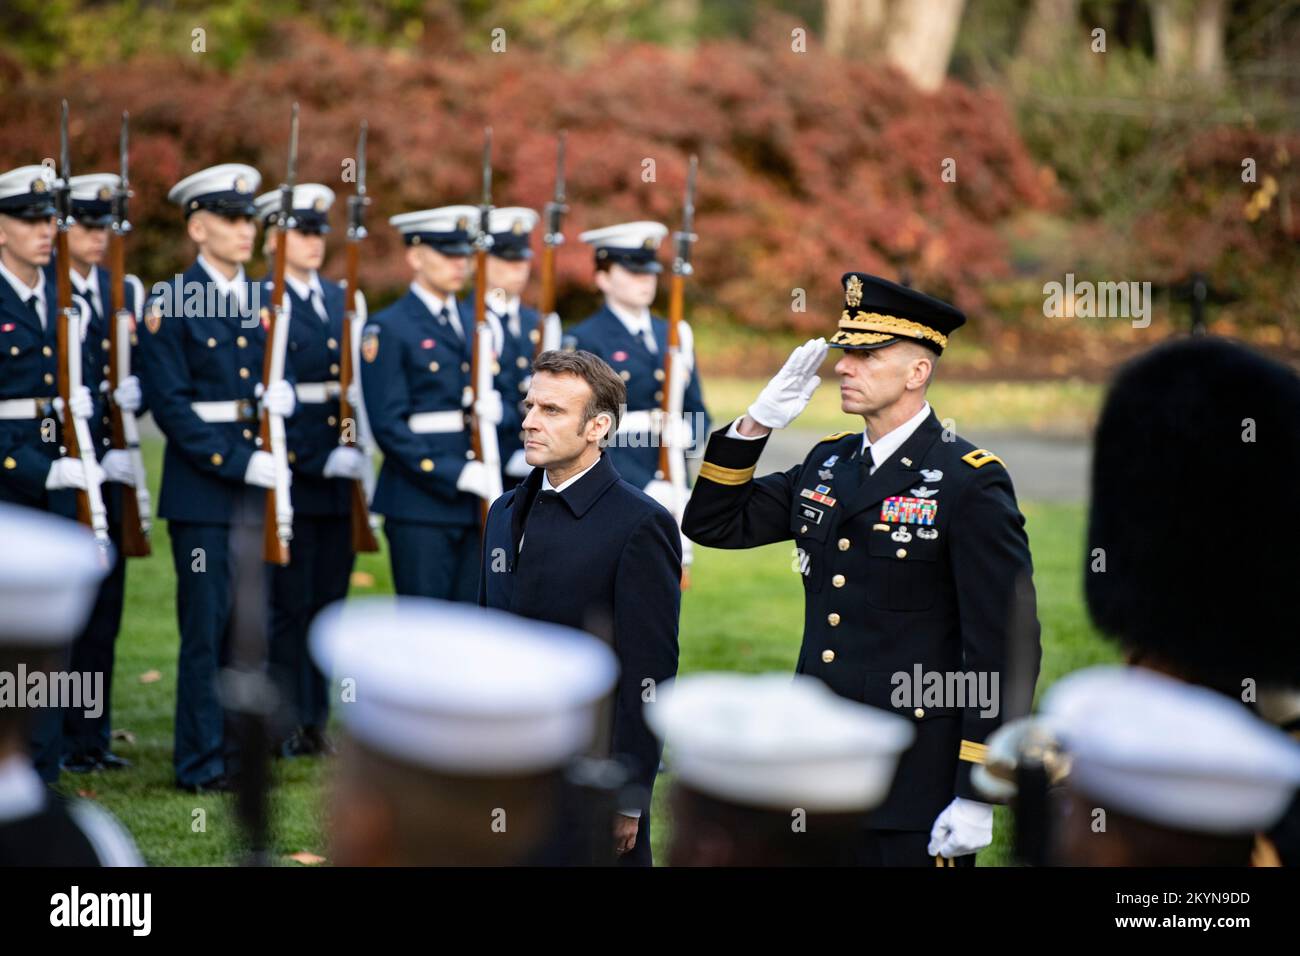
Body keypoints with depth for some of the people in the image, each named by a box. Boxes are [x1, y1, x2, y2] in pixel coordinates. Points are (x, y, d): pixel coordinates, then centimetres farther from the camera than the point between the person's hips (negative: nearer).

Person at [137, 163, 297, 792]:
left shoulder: (264, 300, 12)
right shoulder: (171, 304, -6)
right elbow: (169, 403, -11)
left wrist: (283, 394, -5)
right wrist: (237, 462, -17)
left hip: (258, 482, 6)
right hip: (202, 488, -6)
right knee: (206, 626, -3)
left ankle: (237, 748, 17)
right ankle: (202, 762, 4)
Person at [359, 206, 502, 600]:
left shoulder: (477, 323, 16)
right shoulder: (388, 330, -4)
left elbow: (493, 395, 19)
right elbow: (388, 425, -11)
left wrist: (495, 408, -6)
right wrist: (455, 474, -16)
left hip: (476, 502, 6)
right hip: (419, 502, -6)